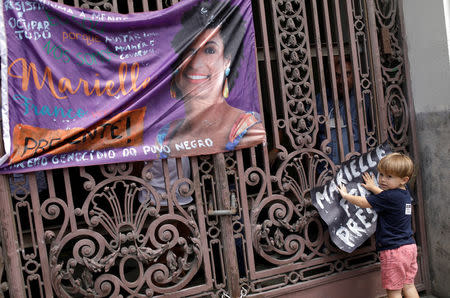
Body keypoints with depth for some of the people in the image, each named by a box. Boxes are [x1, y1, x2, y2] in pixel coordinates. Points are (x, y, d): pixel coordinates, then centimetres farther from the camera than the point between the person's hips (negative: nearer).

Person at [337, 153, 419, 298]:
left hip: (393, 250, -9)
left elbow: (362, 202, -14)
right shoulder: (404, 192, 6)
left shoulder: (390, 197, -21)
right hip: (409, 246, 9)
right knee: (408, 286, 19)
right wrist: (374, 187, 35)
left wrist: (345, 195, 0)